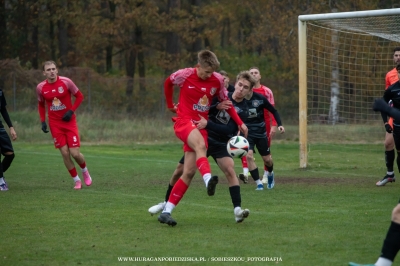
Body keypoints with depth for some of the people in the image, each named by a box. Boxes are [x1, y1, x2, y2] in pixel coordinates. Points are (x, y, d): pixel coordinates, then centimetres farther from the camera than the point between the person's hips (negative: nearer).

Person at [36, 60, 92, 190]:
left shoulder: (66, 82, -10)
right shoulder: (40, 88, -3)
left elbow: (80, 96, 0)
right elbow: (41, 104, 14)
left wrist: (71, 111, -12)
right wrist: (43, 121, 3)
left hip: (69, 121, -2)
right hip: (55, 124, 2)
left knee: (75, 153, -7)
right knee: (65, 153, -5)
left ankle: (85, 171, 25)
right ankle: (76, 180, 11)